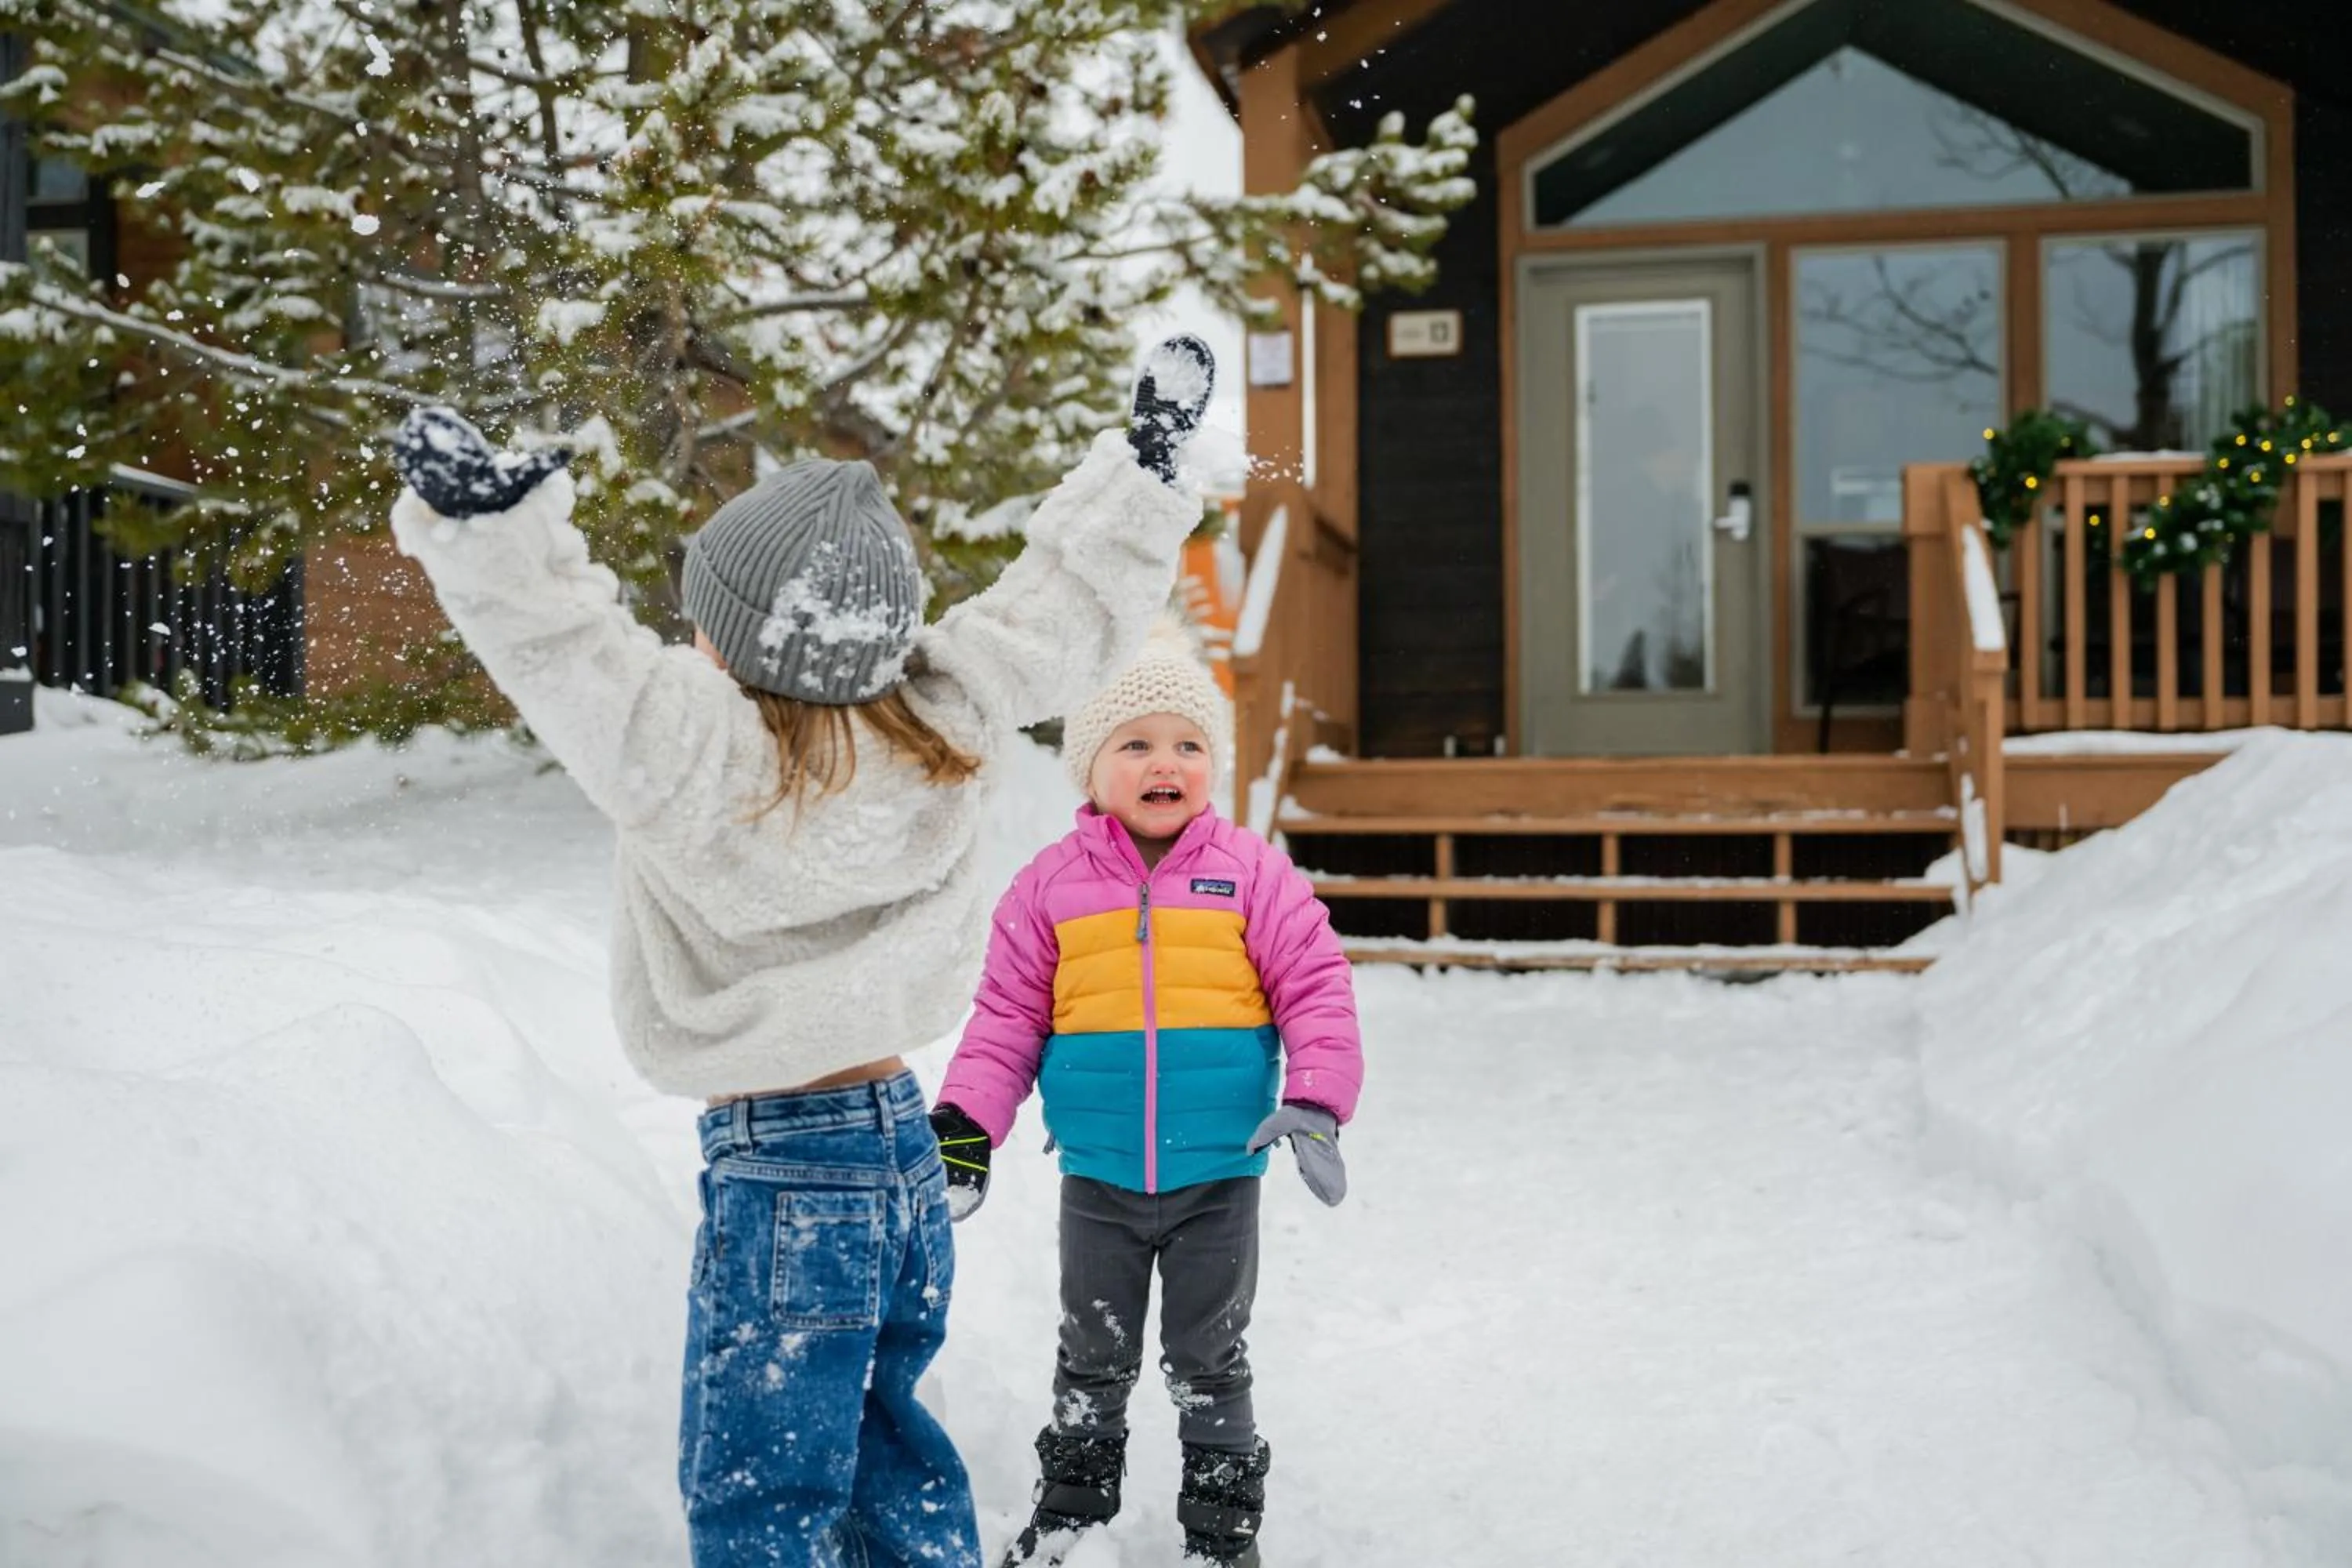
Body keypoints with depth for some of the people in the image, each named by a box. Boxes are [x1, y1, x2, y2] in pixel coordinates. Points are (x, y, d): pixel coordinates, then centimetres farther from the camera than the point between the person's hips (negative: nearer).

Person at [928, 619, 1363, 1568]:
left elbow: (1316, 989, -6)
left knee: (1209, 1362, 13)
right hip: (1098, 1178, 1)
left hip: (1218, 1177, -1)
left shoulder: (1251, 872, -6)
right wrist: (964, 1124, -7)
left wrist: (1316, 1101, -17)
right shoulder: (1051, 885, -3)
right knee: (1092, 1359, 18)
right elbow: (1007, 1019, 0)